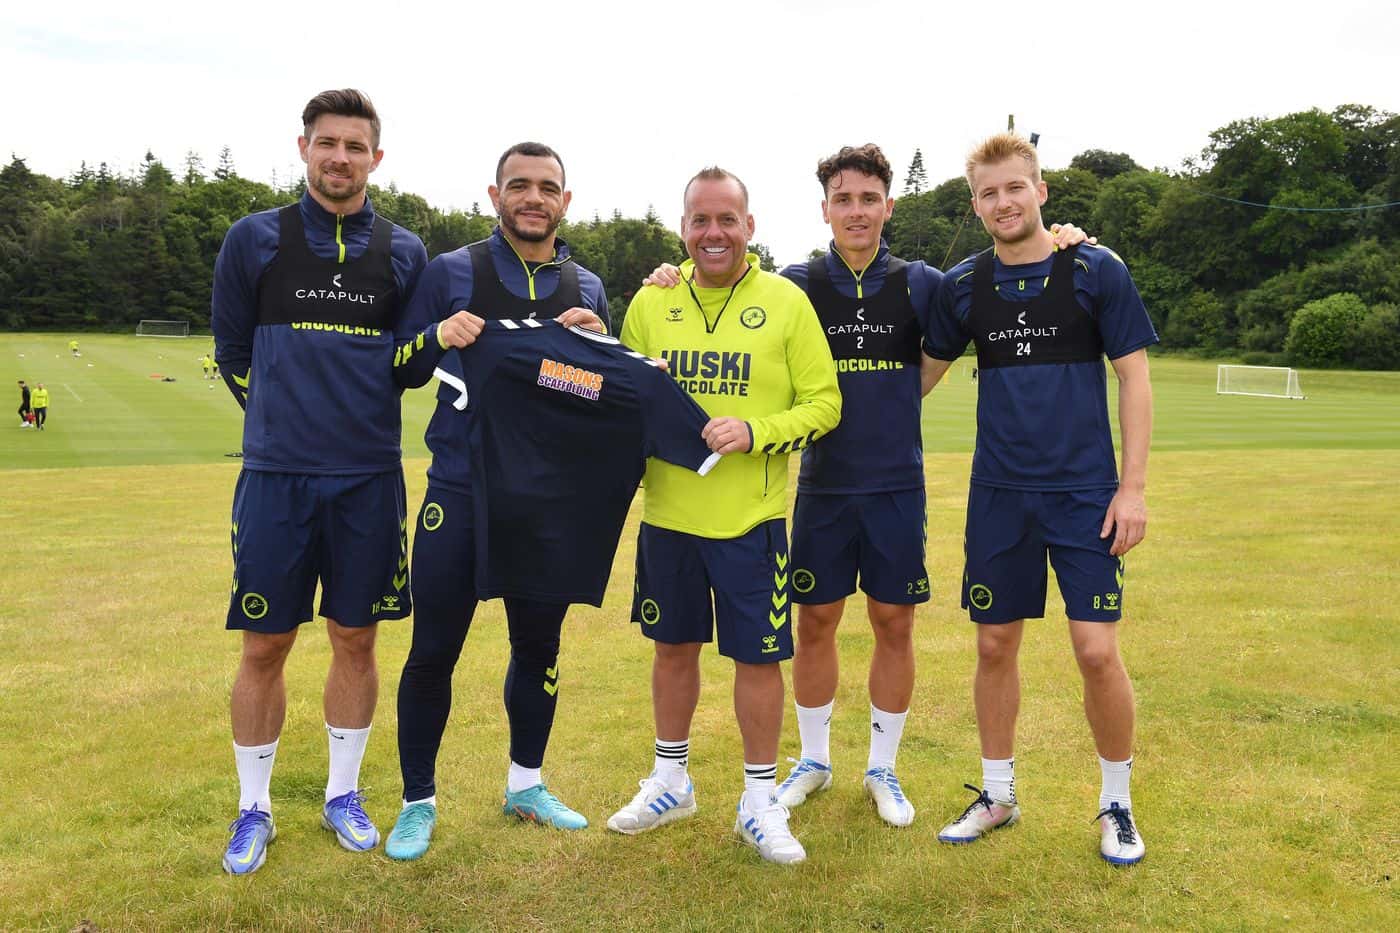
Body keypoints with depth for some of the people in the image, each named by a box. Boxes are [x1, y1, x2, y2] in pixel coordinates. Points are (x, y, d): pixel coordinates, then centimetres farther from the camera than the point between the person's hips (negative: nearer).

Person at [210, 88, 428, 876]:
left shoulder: (404, 253, 5)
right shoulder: (255, 239, 2)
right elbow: (233, 352, 9)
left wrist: (357, 416, 2)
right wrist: (286, 418, 11)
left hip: (370, 480, 1)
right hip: (276, 476, -1)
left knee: (356, 641, 10)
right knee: (264, 648, 4)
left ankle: (345, 794, 27)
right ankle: (254, 809, 22)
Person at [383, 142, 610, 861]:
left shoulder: (586, 289, 7)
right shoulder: (452, 272, -1)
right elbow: (402, 371, 2)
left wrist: (600, 345, -8)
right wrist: (438, 336, -18)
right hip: (460, 496, -3)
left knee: (538, 648, 14)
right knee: (433, 652, 3)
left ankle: (526, 786, 33)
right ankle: (418, 803, 21)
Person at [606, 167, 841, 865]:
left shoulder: (786, 301, -4)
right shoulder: (651, 301, 5)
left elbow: (823, 402, -4)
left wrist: (755, 431, -20)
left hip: (752, 517, -3)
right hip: (668, 512, 3)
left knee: (757, 656, 4)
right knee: (673, 647, 15)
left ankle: (760, 802, 23)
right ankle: (670, 781, 35)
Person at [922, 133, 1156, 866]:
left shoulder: (1096, 271, -4)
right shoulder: (962, 284, 4)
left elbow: (1134, 377, -2)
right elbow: (925, 372, 15)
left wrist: (1133, 487, -8)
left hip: (1084, 492, -3)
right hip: (997, 494, 3)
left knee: (1097, 653, -5)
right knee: (995, 646, 8)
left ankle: (1116, 804, 18)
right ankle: (997, 795, 27)